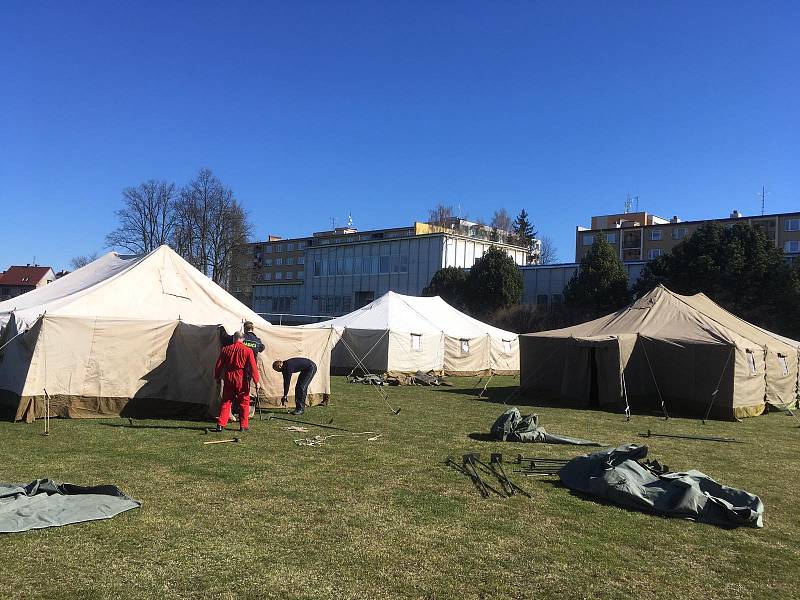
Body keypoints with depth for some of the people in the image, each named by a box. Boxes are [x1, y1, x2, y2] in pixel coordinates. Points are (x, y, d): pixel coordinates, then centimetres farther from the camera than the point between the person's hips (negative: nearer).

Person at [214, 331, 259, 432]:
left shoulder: (226, 349, 4)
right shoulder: (247, 350, -5)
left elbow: (219, 365, 8)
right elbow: (253, 367, -9)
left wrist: (217, 377, 20)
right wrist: (256, 381, -5)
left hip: (228, 378, 3)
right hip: (241, 378, -3)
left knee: (226, 401, 12)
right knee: (244, 402, 8)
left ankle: (220, 424, 8)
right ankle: (243, 425, 9)